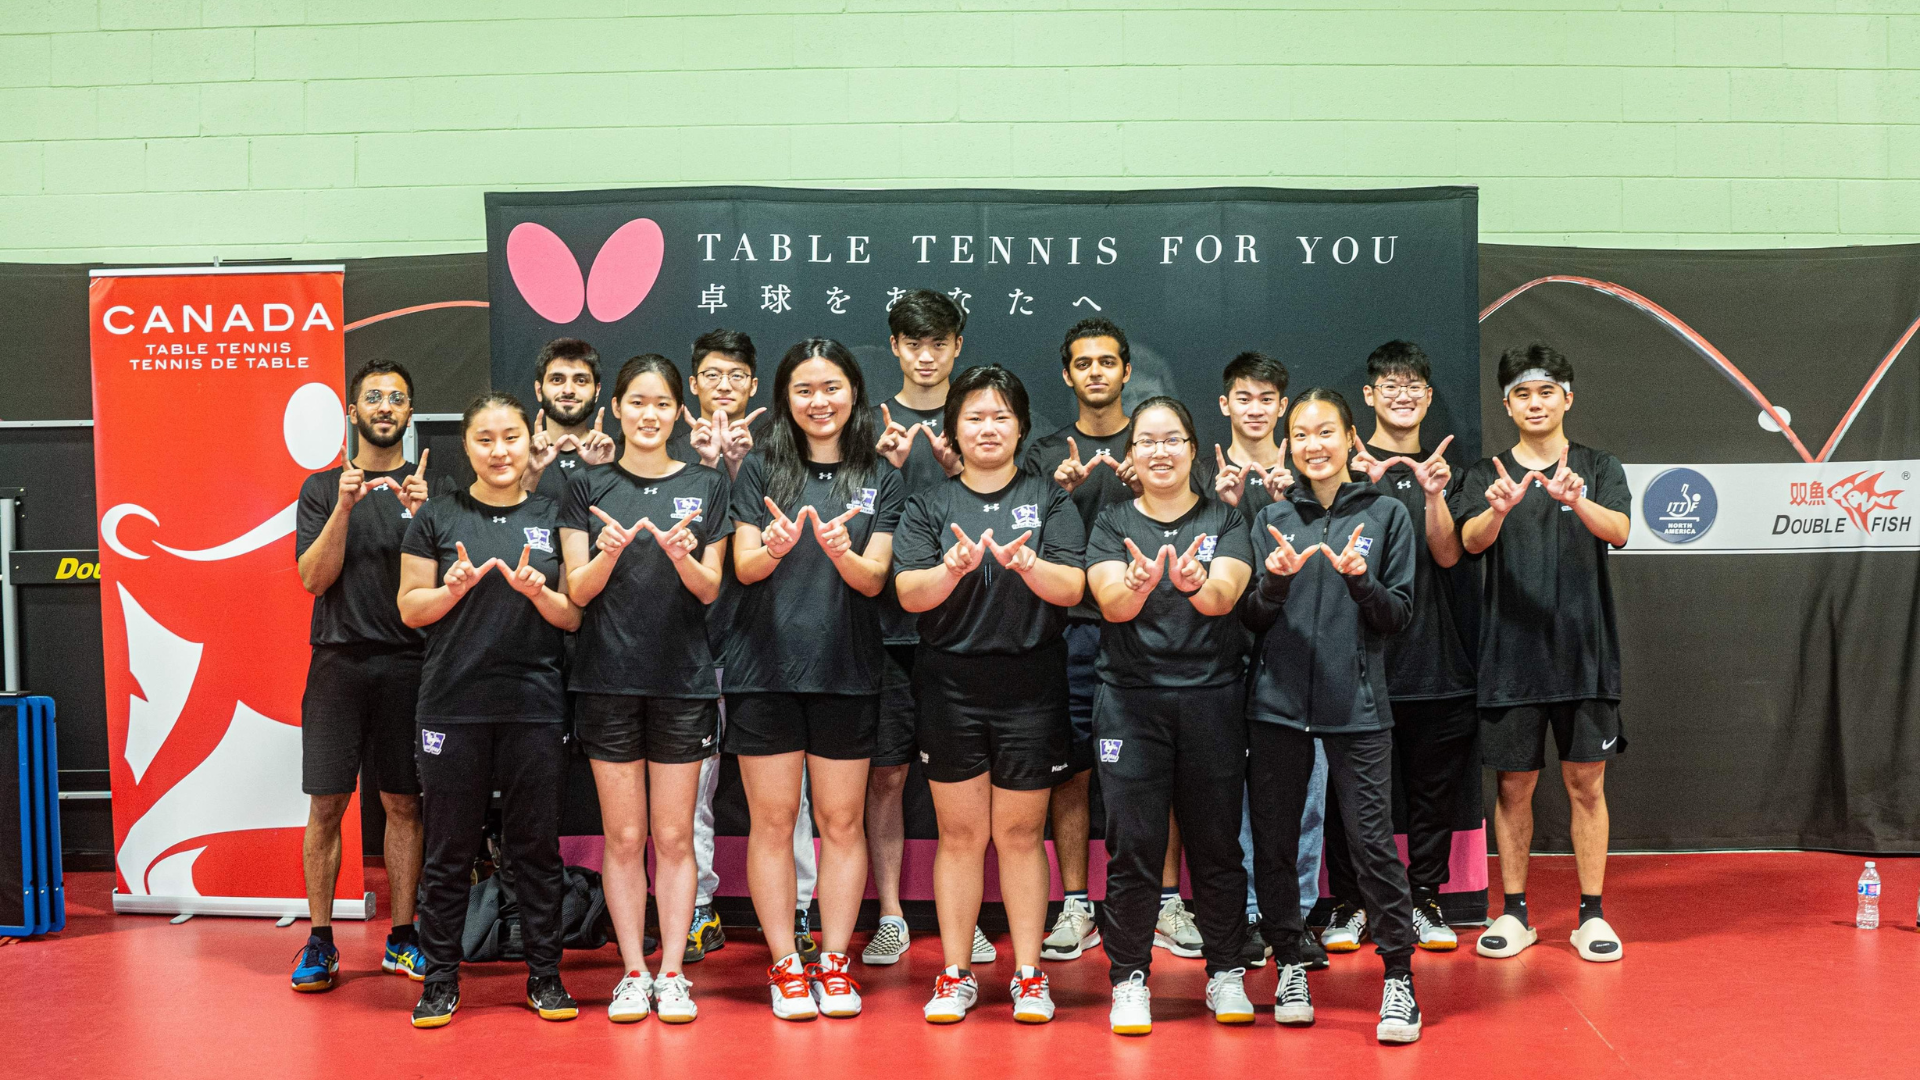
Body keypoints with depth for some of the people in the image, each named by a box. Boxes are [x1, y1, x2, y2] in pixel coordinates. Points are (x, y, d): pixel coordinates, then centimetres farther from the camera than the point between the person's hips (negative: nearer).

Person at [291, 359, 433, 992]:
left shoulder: (429, 488, 8)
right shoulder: (323, 489, 9)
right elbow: (313, 579, -1)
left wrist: (421, 516, -16)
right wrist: (344, 509, -14)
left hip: (407, 663, 0)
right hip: (338, 660, 0)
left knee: (403, 803, 5)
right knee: (327, 803, -1)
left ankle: (402, 939, 14)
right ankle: (320, 942, 9)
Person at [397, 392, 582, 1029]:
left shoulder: (553, 517, 8)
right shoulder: (438, 517, 5)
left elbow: (575, 618, 7)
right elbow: (410, 609, 5)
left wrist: (537, 592, -13)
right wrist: (455, 587, -14)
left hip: (535, 706, 1)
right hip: (453, 706, -1)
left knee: (536, 844, 6)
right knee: (450, 848, 4)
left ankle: (544, 975, 17)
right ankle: (440, 980, 16)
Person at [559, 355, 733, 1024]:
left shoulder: (705, 487, 7)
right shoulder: (588, 489, 6)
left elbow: (710, 590, 2)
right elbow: (578, 592, 1)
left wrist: (681, 555, -19)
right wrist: (609, 552, -19)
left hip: (682, 678, 0)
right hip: (608, 679, 0)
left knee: (674, 836, 3)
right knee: (623, 836, 4)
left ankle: (672, 973, 11)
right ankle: (633, 973, 13)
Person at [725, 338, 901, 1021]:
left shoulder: (880, 478, 7)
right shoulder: (761, 470, 5)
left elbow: (875, 580, -1)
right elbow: (744, 567, -3)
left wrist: (842, 553, -23)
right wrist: (776, 547, -26)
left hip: (847, 669, 1)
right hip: (765, 666, -1)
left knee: (842, 820, 5)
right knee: (772, 821, 3)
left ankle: (835, 962, 16)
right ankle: (785, 964, 13)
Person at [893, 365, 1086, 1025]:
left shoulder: (1049, 499, 6)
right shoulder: (928, 506, 7)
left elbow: (1072, 588, -6)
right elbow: (909, 593, -5)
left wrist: (1024, 562, -26)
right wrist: (955, 567, -24)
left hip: (1030, 688, -1)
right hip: (950, 687, 1)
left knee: (1020, 833, 5)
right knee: (959, 834, 6)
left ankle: (1029, 975, 15)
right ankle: (956, 975, 16)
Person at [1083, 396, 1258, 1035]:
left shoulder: (1224, 520, 6)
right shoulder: (1113, 524, 7)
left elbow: (1226, 595, -13)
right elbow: (1111, 601, -11)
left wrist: (1196, 585, -36)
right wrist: (1138, 585, -34)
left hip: (1212, 697, 0)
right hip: (1131, 699, 0)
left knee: (1216, 843, 5)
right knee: (1133, 845, 0)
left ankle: (1226, 973, 19)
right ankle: (1130, 980, 12)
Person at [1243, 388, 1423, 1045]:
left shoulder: (1386, 514, 3)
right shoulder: (1272, 517, 8)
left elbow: (1399, 615, 2)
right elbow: (1250, 619, 6)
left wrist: (1360, 580, -16)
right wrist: (1274, 580, -13)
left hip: (1357, 706, -2)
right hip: (1278, 701, 2)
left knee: (1373, 840, -5)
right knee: (1274, 842, 6)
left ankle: (1399, 978, 6)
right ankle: (1289, 965, 22)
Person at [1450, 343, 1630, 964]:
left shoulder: (1599, 469, 5)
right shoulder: (1487, 476, 6)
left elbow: (1619, 531, -14)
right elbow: (1471, 540, -12)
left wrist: (1578, 501, -35)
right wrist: (1499, 509, -34)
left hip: (1585, 652, 0)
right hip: (1511, 656, 1)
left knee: (1586, 784, 3)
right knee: (1514, 785, 6)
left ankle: (1591, 915, 12)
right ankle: (1515, 914, 16)